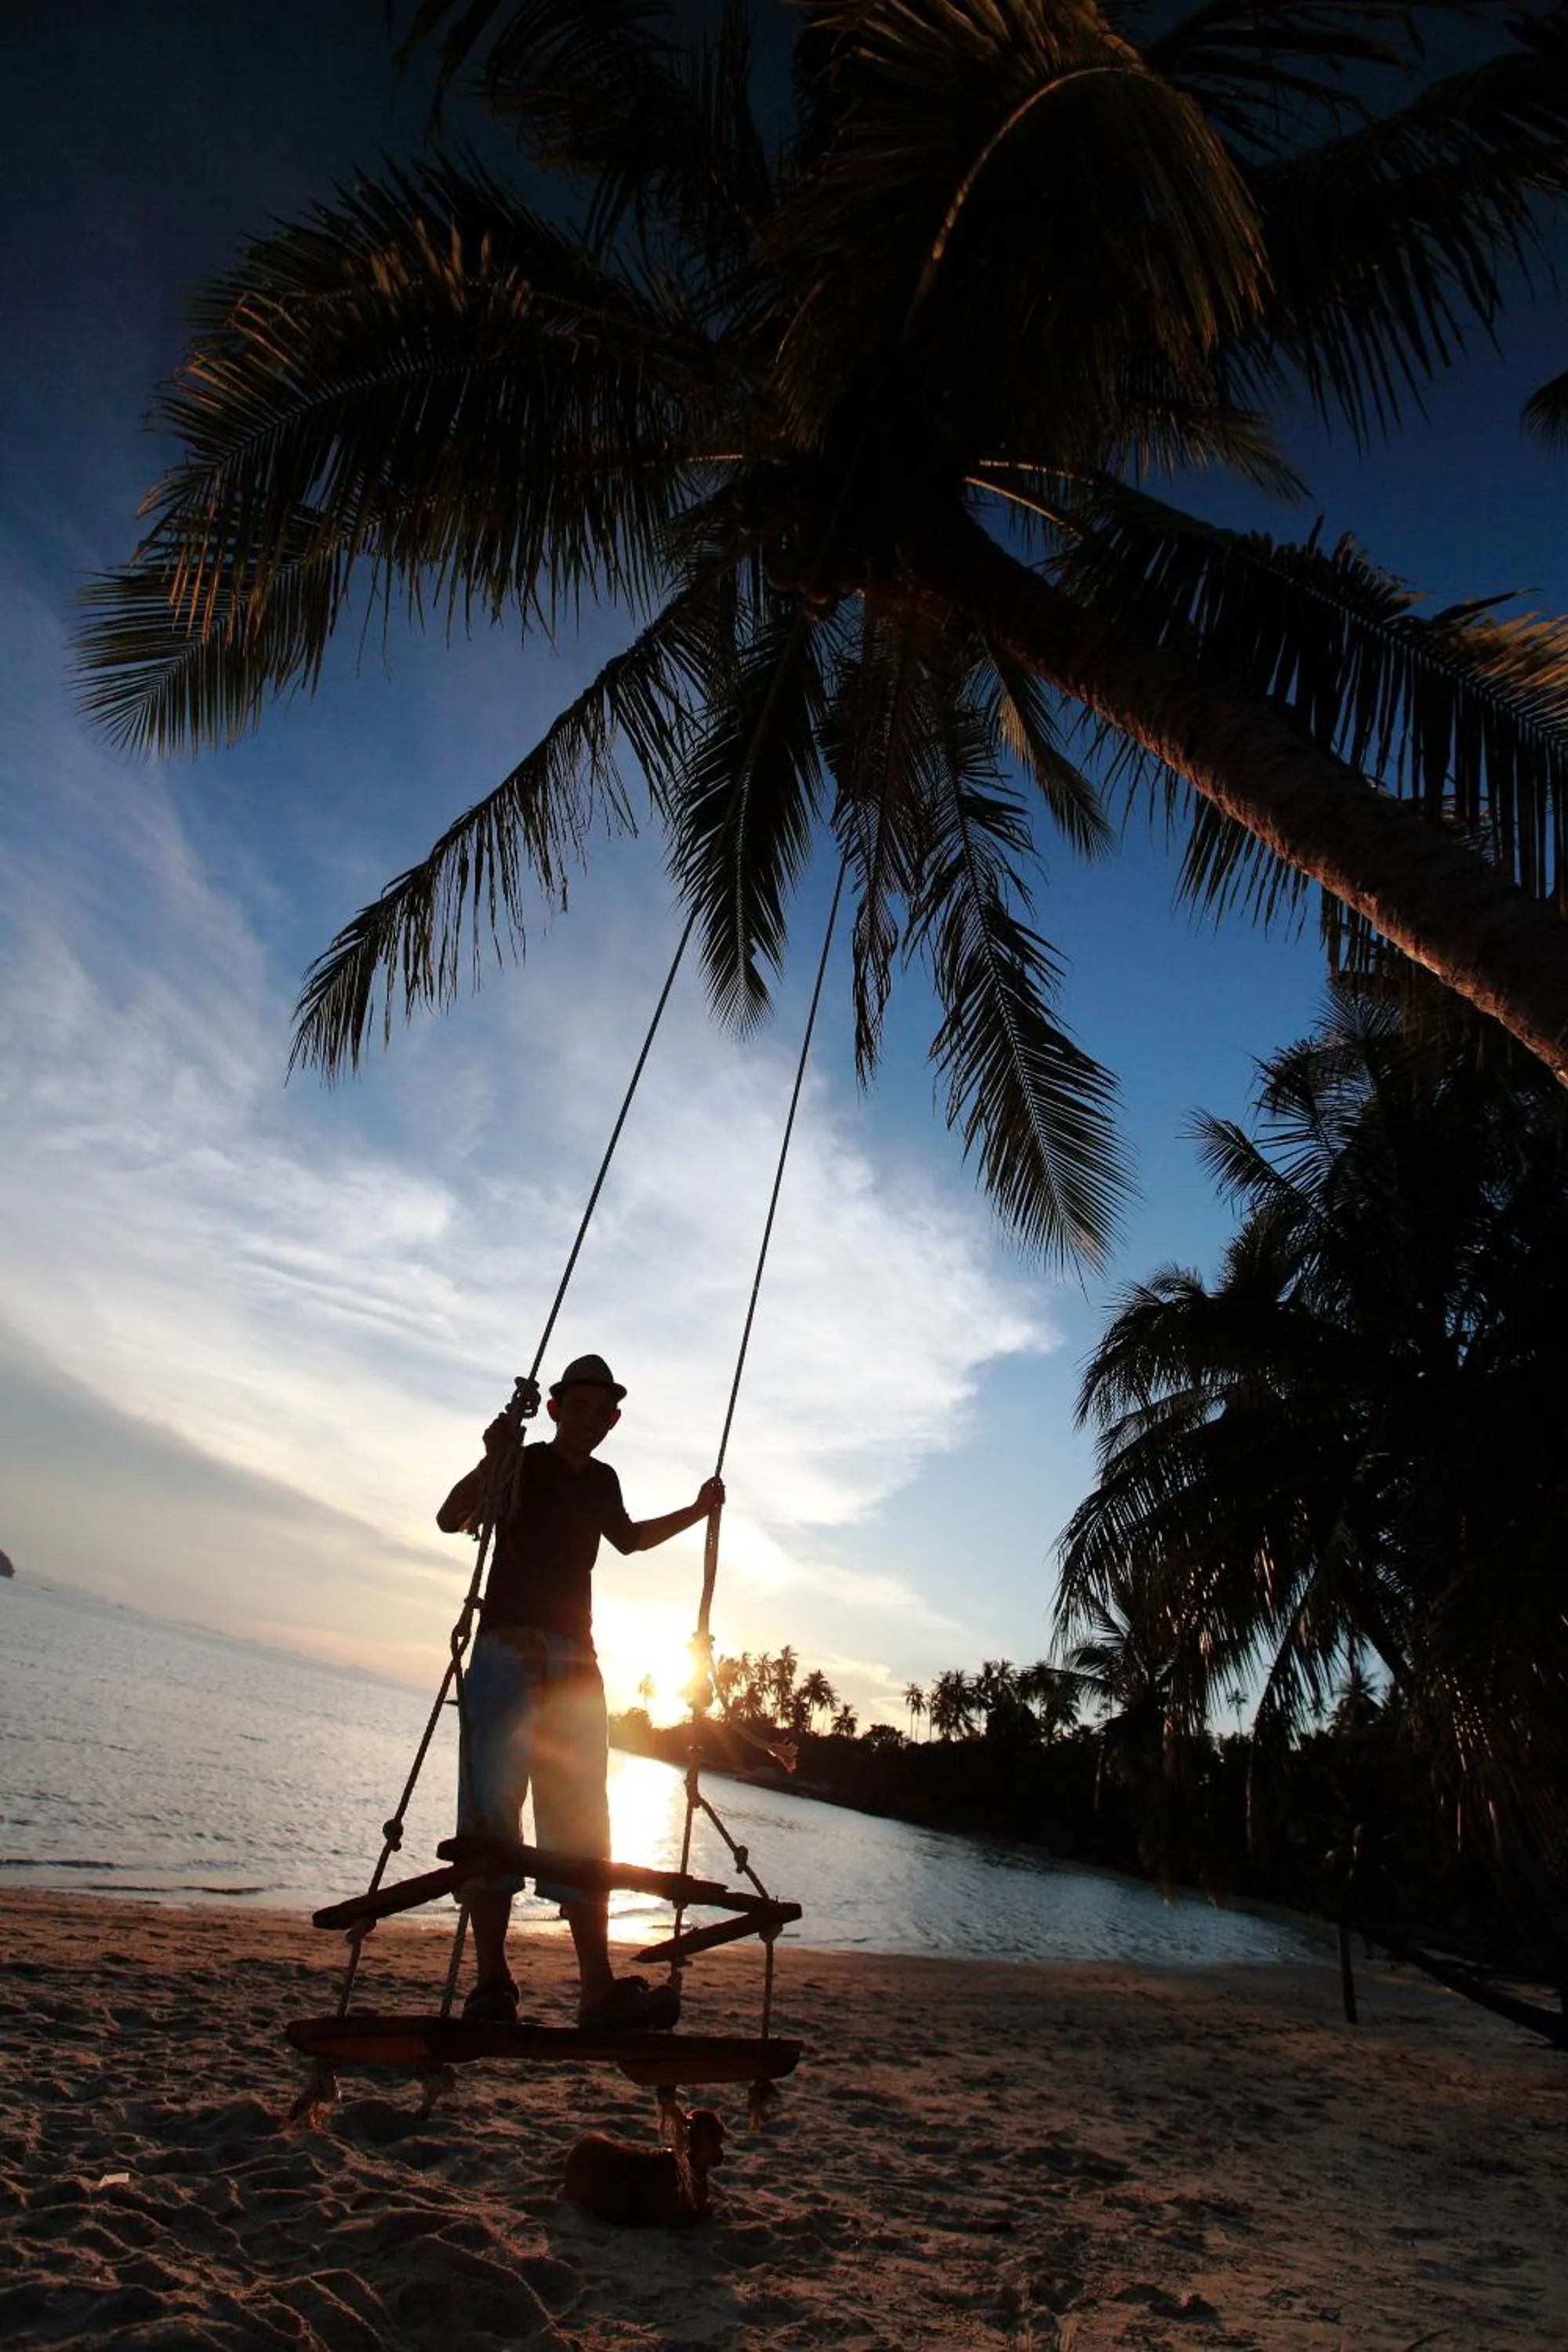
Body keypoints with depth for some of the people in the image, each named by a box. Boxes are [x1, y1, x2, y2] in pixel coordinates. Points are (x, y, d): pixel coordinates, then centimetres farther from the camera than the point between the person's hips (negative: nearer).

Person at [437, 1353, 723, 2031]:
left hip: (575, 1663, 5)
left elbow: (629, 1538, 37)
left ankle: (599, 1989, -3)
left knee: (582, 1823, 0)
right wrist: (491, 1461, -35)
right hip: (508, 1651, -5)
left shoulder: (601, 1481, 16)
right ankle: (491, 1984, -5)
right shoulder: (522, 1465, 0)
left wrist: (697, 1511, 27)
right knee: (492, 1808, -9)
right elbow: (451, 1521, -17)